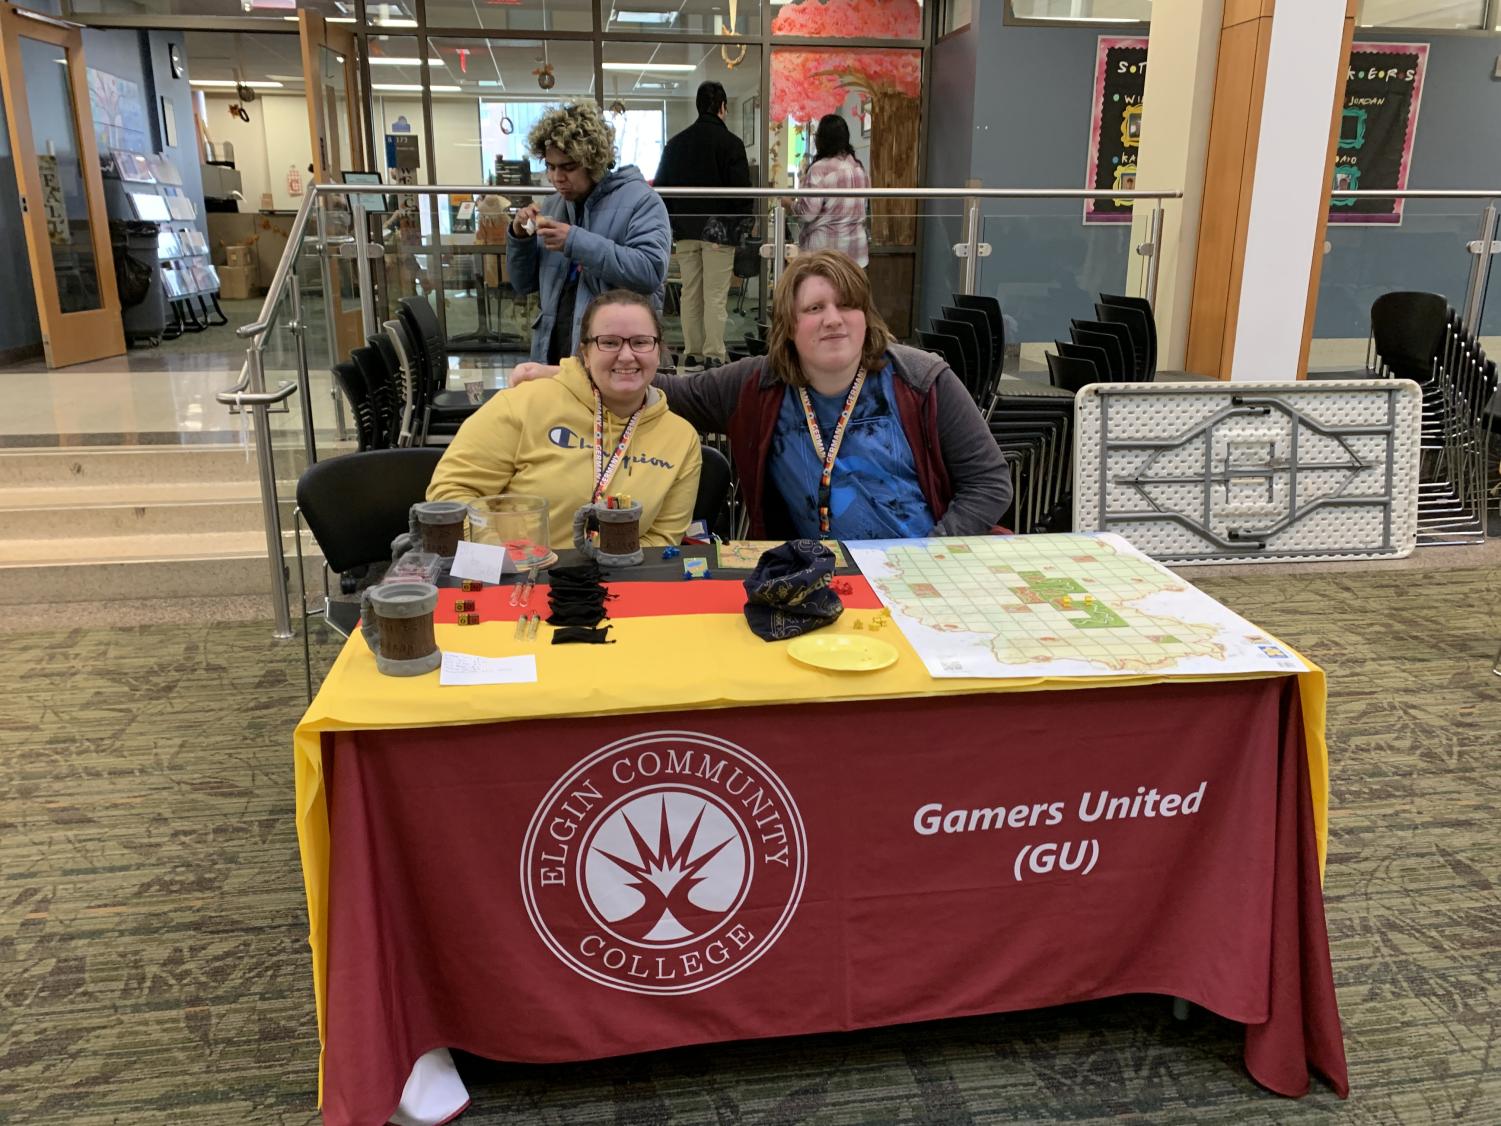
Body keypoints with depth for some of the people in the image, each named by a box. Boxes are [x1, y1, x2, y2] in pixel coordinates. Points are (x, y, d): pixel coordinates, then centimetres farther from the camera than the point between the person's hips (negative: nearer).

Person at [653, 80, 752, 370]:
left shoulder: (676, 142, 10)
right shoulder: (731, 143, -7)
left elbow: (661, 186, 13)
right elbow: (742, 189, -10)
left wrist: (672, 221, 17)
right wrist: (740, 222, 2)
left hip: (685, 229, 5)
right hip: (719, 229, -5)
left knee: (690, 293, 10)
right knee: (715, 296, -3)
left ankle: (692, 352, 14)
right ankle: (714, 354, -4)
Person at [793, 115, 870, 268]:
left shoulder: (820, 169, -13)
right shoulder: (858, 167, 8)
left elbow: (807, 212, -14)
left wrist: (791, 204, 4)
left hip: (825, 247, -6)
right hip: (855, 247, 6)